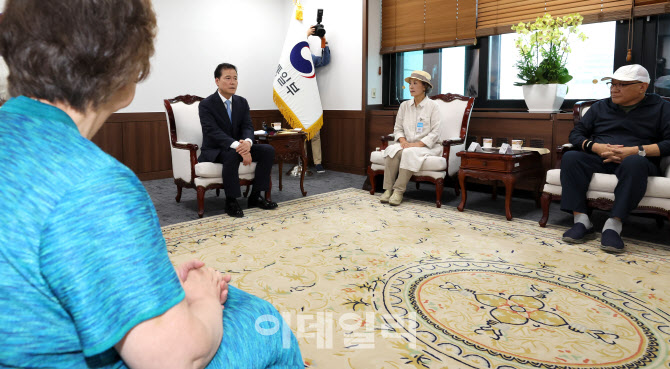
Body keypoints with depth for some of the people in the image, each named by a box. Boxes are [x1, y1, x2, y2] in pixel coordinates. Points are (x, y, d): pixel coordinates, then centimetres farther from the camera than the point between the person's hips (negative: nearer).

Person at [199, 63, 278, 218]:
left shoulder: (242, 102, 6)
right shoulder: (206, 104, -12)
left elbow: (248, 126, -3)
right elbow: (213, 131, -24)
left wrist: (247, 142, -29)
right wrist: (237, 146, -40)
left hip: (238, 146, 6)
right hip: (214, 150, -6)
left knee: (268, 150, -14)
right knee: (232, 155, -39)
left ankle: (255, 196, -8)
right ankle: (231, 202, -25)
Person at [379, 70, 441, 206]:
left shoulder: (432, 106, -3)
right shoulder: (404, 105, 11)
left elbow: (435, 132, -8)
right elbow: (397, 128, 12)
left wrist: (417, 144, -19)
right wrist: (403, 141, -9)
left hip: (427, 146, -4)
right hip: (407, 144, 4)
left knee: (410, 153, -35)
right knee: (392, 150, -28)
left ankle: (399, 191, -31)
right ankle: (388, 189, -28)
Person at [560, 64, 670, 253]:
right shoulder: (600, 107, 20)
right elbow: (576, 134, 13)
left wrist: (636, 151, -16)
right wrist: (597, 147, -7)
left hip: (638, 161, -3)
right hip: (599, 160, 3)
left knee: (634, 162, -40)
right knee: (570, 157, -28)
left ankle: (614, 224, -40)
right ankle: (582, 221, -36)